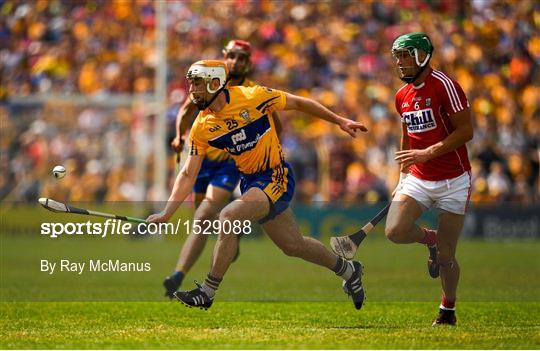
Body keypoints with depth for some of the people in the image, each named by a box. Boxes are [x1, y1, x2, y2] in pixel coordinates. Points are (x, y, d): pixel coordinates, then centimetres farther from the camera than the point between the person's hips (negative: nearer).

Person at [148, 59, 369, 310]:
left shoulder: (252, 97, -16)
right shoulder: (201, 128, -2)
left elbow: (299, 103, -3)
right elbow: (188, 174, 0)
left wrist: (339, 121, 1)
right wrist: (166, 213, -9)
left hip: (276, 177, -6)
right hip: (249, 182, 6)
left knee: (228, 217, -25)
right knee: (293, 245, 14)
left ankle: (207, 292, -16)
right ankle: (347, 270, 39)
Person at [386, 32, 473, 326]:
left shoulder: (444, 85, -13)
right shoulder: (402, 96, 9)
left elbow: (466, 131, -16)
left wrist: (428, 153, -22)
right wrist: (403, 177, 19)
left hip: (452, 181, -6)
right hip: (418, 179, 6)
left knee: (445, 257, -1)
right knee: (395, 231, -18)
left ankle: (448, 310, 23)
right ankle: (430, 238, 15)